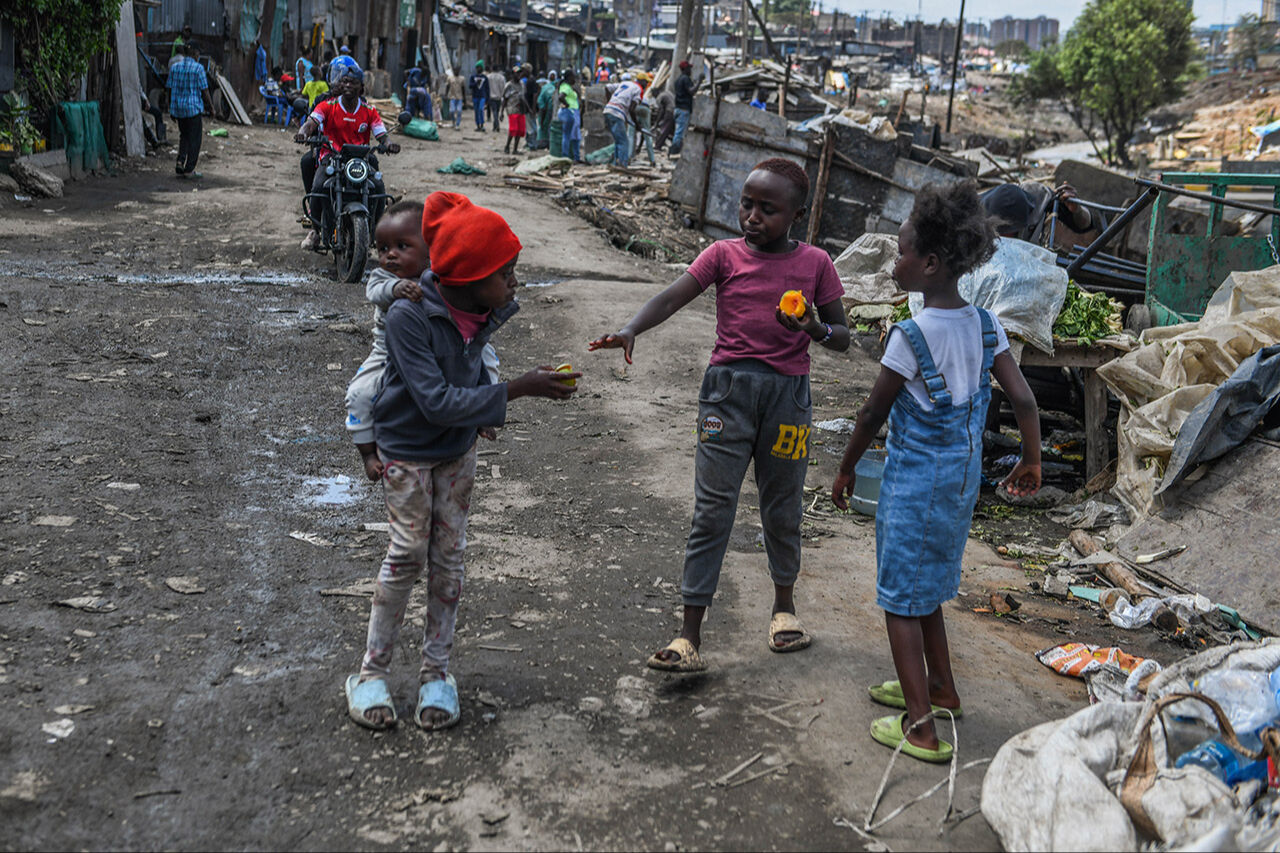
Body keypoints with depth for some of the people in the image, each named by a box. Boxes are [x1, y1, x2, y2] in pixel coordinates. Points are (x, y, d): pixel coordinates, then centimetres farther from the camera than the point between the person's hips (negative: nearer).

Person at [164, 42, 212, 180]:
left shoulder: (174, 67, 5)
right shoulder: (198, 68, -10)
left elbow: (169, 89, 7)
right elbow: (204, 90, -10)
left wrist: (171, 108, 16)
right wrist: (211, 106, 3)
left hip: (177, 107, 5)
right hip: (193, 107, -5)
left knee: (184, 136, 20)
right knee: (194, 138, 5)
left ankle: (180, 162, 6)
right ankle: (189, 169, 6)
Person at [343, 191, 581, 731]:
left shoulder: (485, 310, -11)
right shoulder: (408, 316, -29)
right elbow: (436, 401, -33)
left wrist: (481, 412, 3)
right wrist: (517, 391, -36)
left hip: (458, 447, 5)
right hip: (408, 449, -5)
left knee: (448, 554, 9)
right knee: (408, 554, -1)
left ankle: (436, 670, 22)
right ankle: (373, 671, 17)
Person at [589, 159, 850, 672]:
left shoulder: (815, 264, 3)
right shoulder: (724, 255, 1)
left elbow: (842, 337, 7)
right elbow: (673, 297, -12)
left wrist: (817, 329, -16)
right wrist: (630, 330, -30)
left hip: (788, 394, 1)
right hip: (729, 387, -1)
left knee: (783, 509, 13)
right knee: (712, 510, -3)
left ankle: (784, 602, 40)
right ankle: (689, 636, 1)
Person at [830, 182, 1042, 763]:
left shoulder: (911, 336, -20)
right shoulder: (986, 326, -2)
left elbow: (873, 414, -11)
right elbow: (1023, 398, 0)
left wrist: (847, 468, 3)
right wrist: (1031, 462, 15)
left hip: (915, 479, -7)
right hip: (963, 476, 7)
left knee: (901, 598, 3)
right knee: (925, 587, 24)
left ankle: (920, 727, 4)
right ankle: (939, 688, 38)